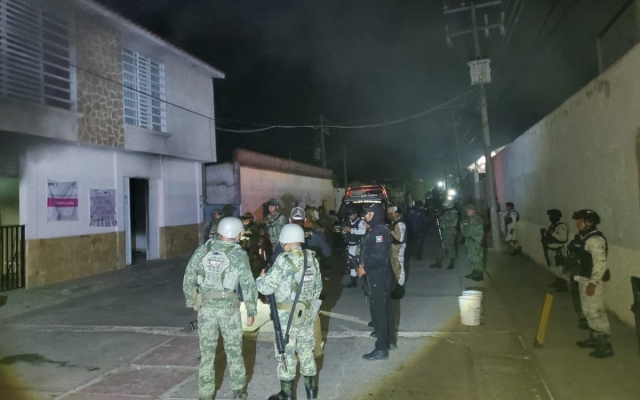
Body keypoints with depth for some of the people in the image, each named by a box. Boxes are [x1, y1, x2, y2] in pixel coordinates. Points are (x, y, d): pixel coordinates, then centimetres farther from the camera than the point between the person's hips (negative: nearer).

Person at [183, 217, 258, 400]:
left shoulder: (202, 250, 1)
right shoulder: (239, 254, -7)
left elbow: (188, 278, 4)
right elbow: (248, 285, -7)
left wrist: (192, 301, 15)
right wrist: (251, 311, 1)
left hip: (205, 306, 2)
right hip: (228, 307, -2)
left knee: (207, 351, 11)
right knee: (234, 349, 14)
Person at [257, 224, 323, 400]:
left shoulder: (284, 260, -18)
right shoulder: (312, 258, 3)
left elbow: (266, 287, -16)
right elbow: (318, 286, 11)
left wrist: (261, 277, 4)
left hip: (287, 315, -6)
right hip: (307, 312, 6)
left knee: (286, 352, 7)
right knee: (306, 349, 19)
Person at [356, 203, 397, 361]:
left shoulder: (379, 231, -20)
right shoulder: (377, 230, 12)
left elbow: (379, 256, -27)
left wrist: (365, 268, -18)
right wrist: (364, 265, 4)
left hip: (377, 275, -10)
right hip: (380, 274, 10)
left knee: (378, 309, -5)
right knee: (385, 307, 19)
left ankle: (382, 348, 2)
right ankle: (390, 338, 33)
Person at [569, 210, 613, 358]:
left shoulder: (595, 240, -20)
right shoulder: (582, 237, 10)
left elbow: (600, 263, -24)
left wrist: (593, 283, -25)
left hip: (592, 280, -10)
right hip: (584, 279, 10)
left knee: (595, 311, -6)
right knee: (588, 310, 18)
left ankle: (605, 345, 1)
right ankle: (594, 339, 31)